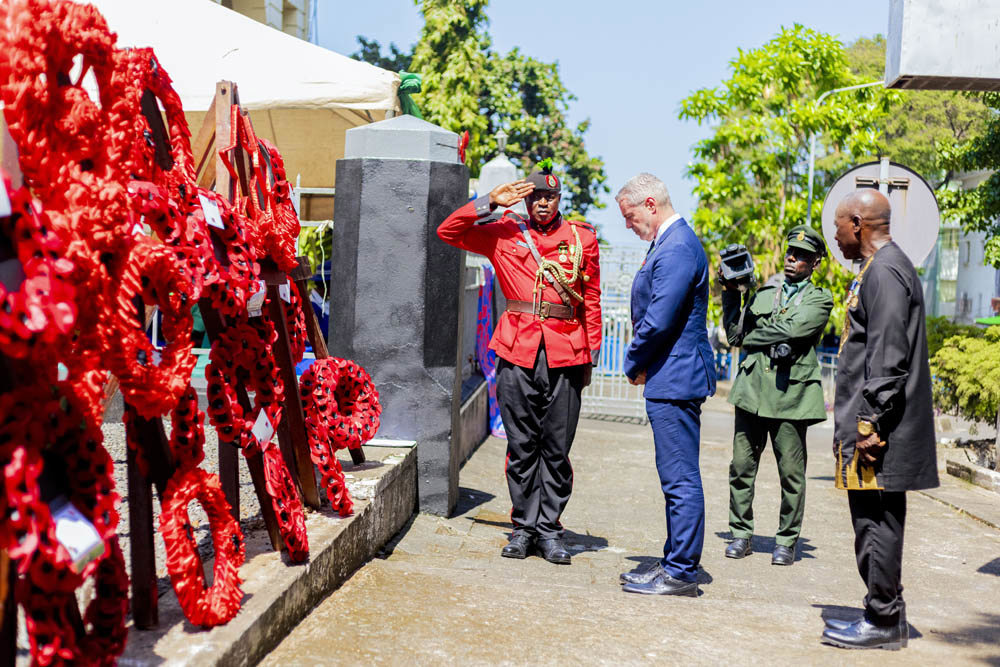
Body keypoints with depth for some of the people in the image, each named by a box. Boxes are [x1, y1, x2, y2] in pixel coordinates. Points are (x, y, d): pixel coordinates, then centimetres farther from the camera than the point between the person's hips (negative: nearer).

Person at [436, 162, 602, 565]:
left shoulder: (582, 238, 11)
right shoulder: (504, 234, 10)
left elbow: (591, 300, 13)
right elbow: (448, 231, 9)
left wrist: (590, 355, 9)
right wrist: (491, 202, 1)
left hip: (565, 356, 0)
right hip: (517, 351, 0)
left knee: (557, 448, 4)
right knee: (521, 445, 5)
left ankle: (550, 529, 14)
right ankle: (524, 527, 16)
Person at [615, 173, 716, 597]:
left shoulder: (677, 249, -17)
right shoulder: (670, 243, 17)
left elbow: (658, 321, -22)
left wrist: (634, 364, -7)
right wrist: (641, 363, 10)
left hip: (675, 379, -11)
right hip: (671, 377, 11)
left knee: (680, 478, -4)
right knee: (677, 477, 15)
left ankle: (681, 573, 3)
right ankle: (675, 563, 24)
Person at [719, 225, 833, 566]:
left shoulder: (820, 300, 6)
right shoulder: (763, 293, 18)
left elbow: (792, 328, -12)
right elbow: (735, 334, 13)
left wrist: (752, 339, -2)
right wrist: (730, 294, 9)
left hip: (791, 393, -3)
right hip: (753, 388, 3)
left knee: (791, 473, 1)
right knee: (741, 467, 2)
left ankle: (787, 541, 14)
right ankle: (741, 535, 14)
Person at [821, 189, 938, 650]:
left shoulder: (884, 272, -15)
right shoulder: (881, 268, 18)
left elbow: (888, 358, -21)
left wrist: (870, 425, -21)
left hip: (878, 433, -10)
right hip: (872, 425, 10)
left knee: (876, 523, -3)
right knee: (875, 522, 14)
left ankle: (883, 623, 6)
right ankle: (884, 616, 23)